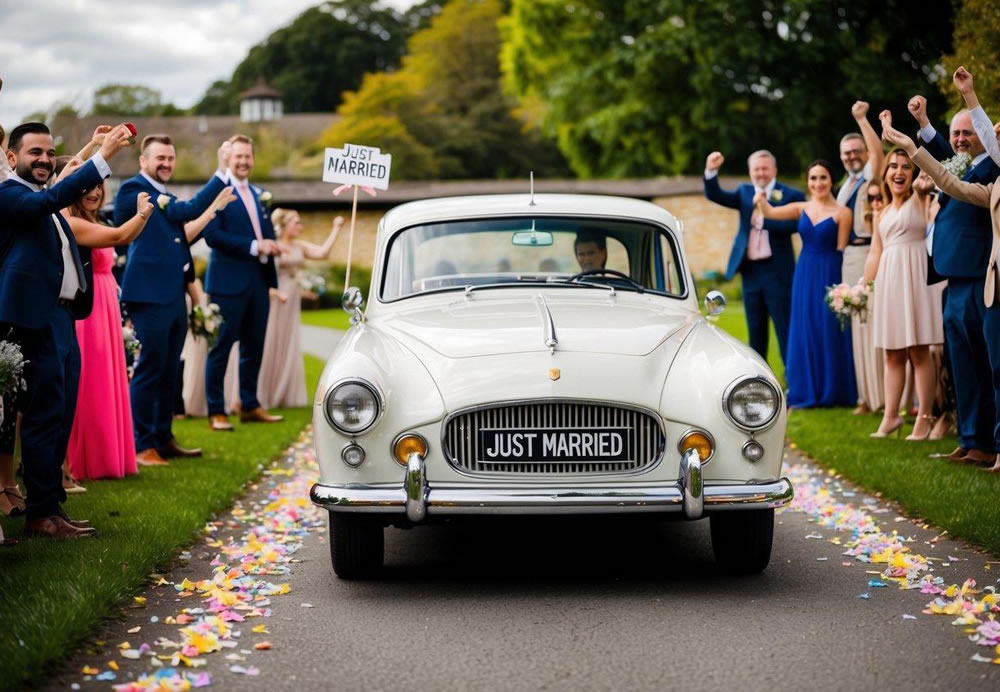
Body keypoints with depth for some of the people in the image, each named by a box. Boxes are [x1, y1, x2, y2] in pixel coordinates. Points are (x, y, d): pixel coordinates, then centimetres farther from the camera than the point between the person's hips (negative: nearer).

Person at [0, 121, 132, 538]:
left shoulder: (46, 206, 21)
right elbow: (50, 199, -27)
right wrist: (103, 156, -31)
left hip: (63, 318, 10)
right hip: (38, 319, -10)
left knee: (59, 419, 12)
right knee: (44, 417, -7)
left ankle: (50, 506, 18)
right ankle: (42, 514, -2)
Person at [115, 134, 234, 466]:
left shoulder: (164, 196, 20)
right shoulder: (133, 189, -9)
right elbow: (183, 211, -16)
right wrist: (221, 174, -12)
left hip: (173, 295, 9)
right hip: (150, 294, -9)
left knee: (169, 372, 13)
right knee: (150, 370, -6)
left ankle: (163, 439, 21)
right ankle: (142, 446, -1)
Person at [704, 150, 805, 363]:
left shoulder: (791, 195, -4)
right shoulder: (745, 193, 12)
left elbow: (793, 224, -18)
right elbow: (714, 195, 1)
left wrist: (762, 221, -15)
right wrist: (711, 171, -14)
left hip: (777, 271, -5)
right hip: (750, 270, 5)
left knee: (785, 328, -3)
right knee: (755, 330, 12)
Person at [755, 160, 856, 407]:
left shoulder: (842, 212, -5)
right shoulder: (802, 208, 7)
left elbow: (841, 250, -7)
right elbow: (770, 213, -4)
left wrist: (839, 284, -12)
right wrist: (761, 201, -25)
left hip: (829, 276, -4)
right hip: (804, 276, 5)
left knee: (830, 333, 0)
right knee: (805, 332, 8)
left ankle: (832, 392, 11)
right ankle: (808, 392, 17)